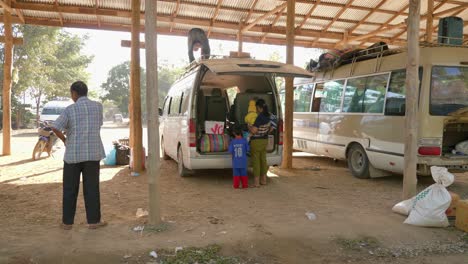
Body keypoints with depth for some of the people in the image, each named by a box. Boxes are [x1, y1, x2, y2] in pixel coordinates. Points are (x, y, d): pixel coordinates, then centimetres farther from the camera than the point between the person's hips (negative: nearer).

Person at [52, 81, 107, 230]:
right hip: (92, 152, 1)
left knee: (70, 188, 9)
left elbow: (55, 128, -14)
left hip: (73, 153, -1)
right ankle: (93, 221, 8)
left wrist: (64, 140, 6)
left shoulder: (70, 109, -5)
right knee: (91, 187, 5)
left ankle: (67, 222, 16)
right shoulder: (98, 106, 3)